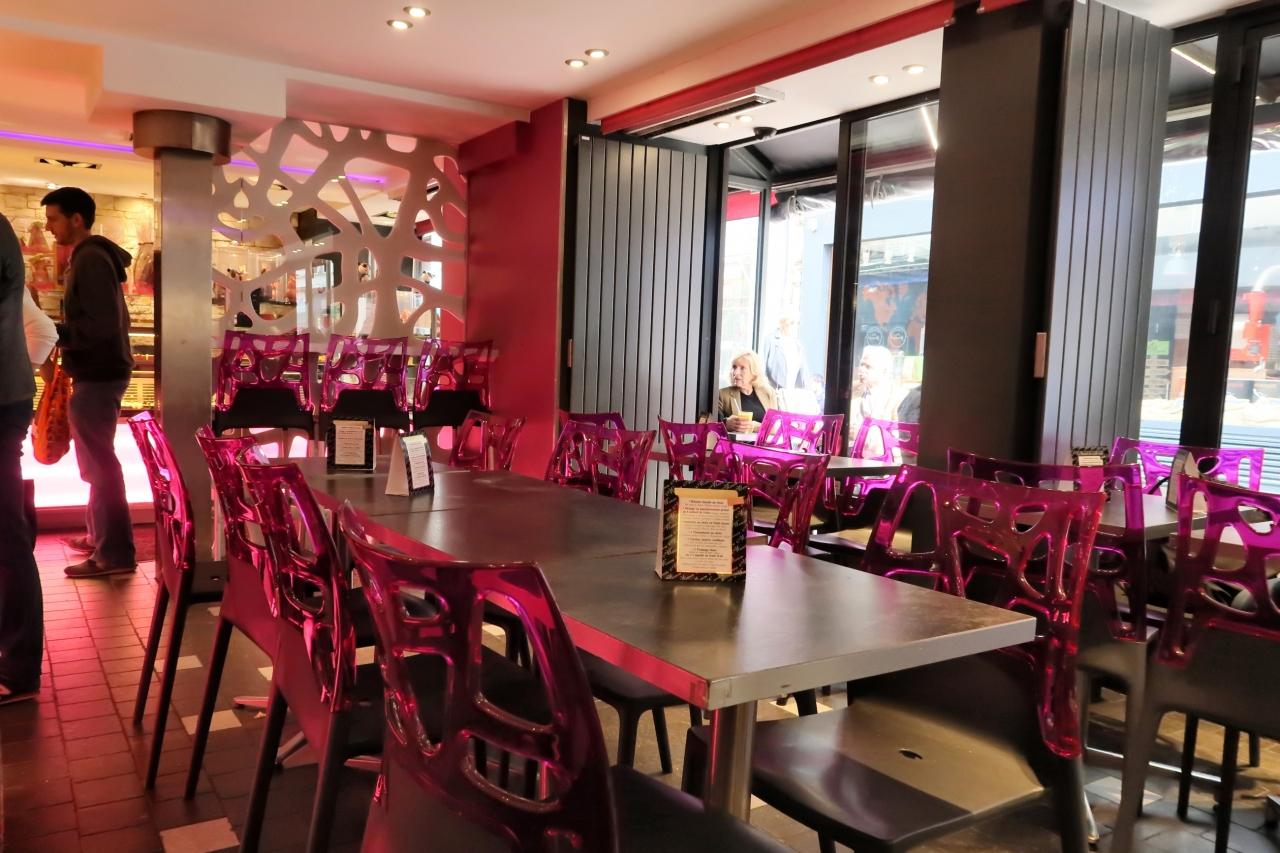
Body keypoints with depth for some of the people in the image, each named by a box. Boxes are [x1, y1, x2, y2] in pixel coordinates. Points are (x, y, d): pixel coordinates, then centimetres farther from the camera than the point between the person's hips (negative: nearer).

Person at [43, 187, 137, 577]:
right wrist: (62, 336, 15)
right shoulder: (92, 257, 16)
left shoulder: (90, 260, -15)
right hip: (99, 372, 10)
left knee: (100, 463, -6)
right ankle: (101, 537, 28)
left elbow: (103, 325, -23)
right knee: (97, 461, 17)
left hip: (97, 376, -10)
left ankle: (115, 552, -2)